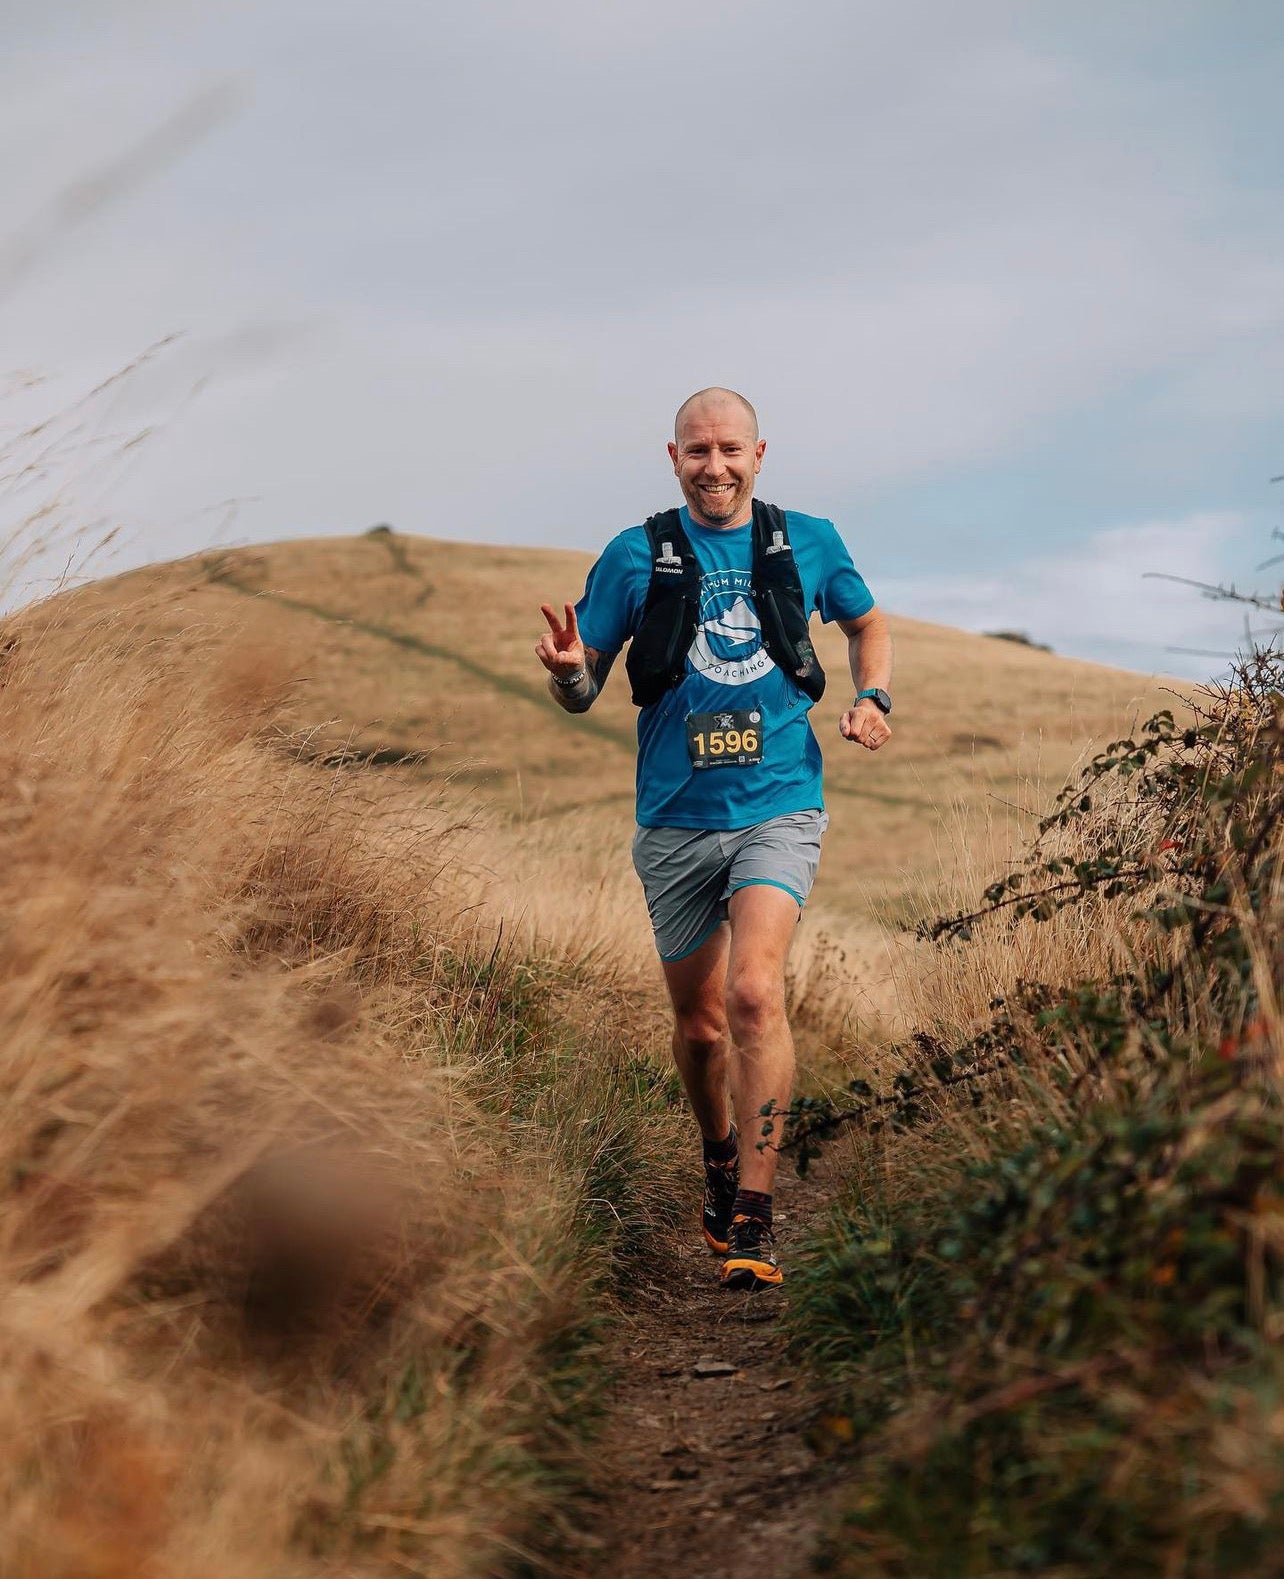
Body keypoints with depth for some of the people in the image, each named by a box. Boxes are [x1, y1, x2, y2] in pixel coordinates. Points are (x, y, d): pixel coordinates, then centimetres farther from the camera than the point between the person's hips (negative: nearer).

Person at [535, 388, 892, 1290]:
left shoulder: (809, 544, 4)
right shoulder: (637, 558, 1)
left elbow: (868, 623, 23)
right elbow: (581, 691, 4)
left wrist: (873, 699, 4)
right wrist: (567, 669, -20)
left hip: (778, 809, -2)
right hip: (677, 819, 2)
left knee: (755, 993, -22)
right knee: (700, 1024, 12)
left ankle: (754, 1216, -18)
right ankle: (721, 1159, 41)